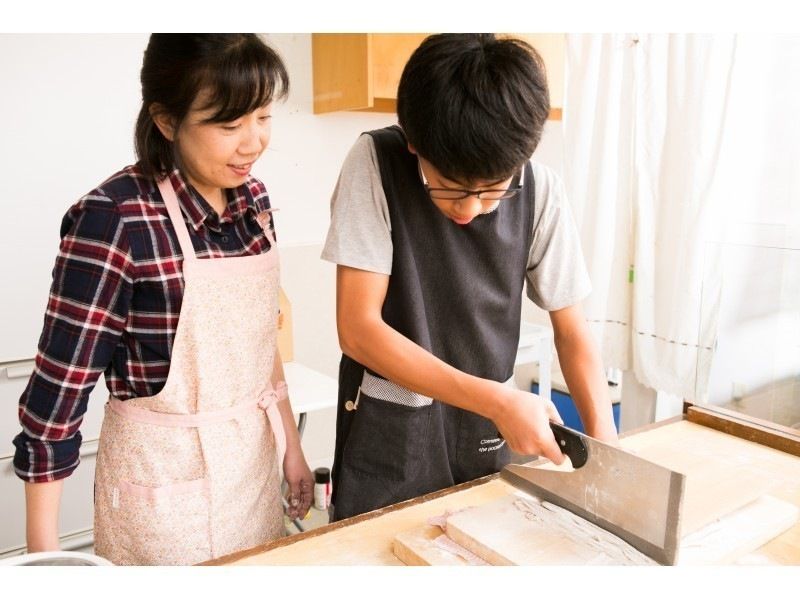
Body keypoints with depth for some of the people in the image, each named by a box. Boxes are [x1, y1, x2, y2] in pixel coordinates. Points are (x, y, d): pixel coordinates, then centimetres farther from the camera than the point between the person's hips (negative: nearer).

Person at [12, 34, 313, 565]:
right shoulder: (116, 218, -22)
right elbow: (58, 388, -16)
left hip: (256, 457, 6)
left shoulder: (251, 198, -3)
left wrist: (291, 443, 12)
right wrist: (43, 552, -10)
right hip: (165, 475, -6)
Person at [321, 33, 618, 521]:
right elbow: (358, 329, -20)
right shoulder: (376, 163, -18)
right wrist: (498, 400, -24)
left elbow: (572, 330, -2)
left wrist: (605, 441, -16)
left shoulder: (540, 190, -11)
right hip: (389, 433, -2)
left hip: (490, 433, 3)